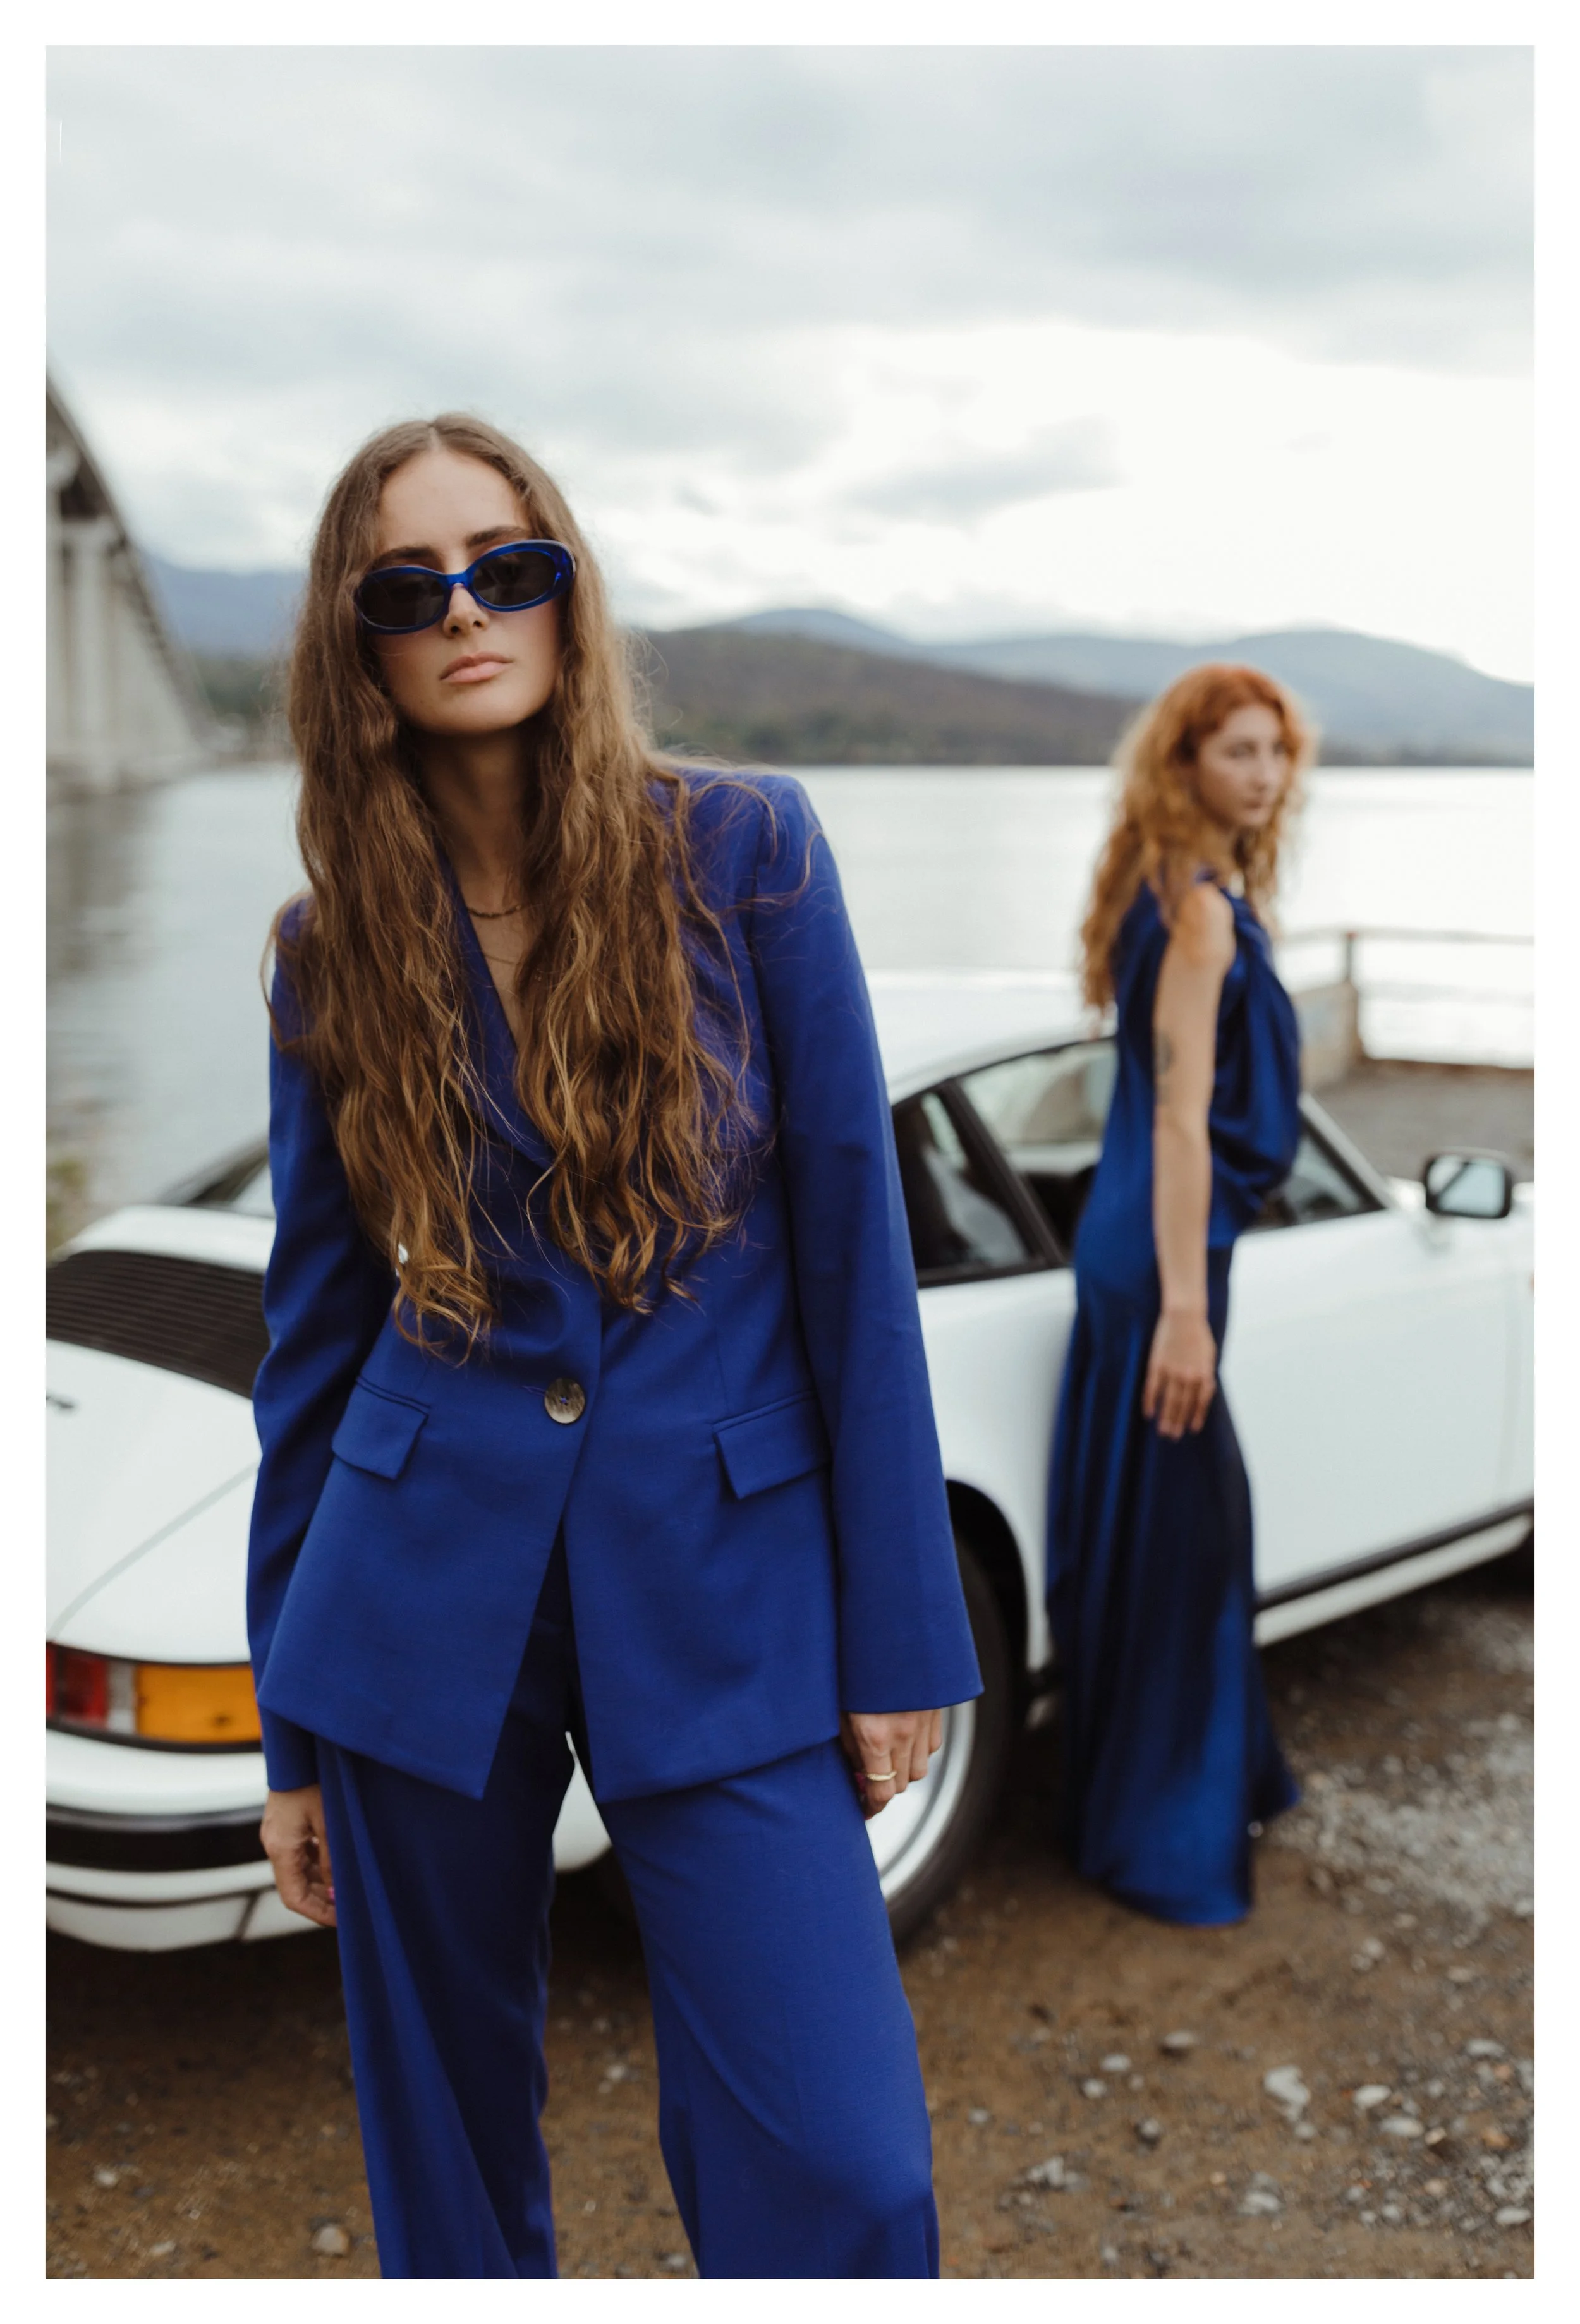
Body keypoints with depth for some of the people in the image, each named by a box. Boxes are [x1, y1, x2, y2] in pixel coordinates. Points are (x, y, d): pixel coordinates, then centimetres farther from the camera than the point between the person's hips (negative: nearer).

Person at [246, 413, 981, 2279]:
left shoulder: (744, 851, -3)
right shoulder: (332, 947, 3)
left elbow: (854, 1242, -3)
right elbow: (313, 1332, 7)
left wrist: (899, 1632, -4)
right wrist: (291, 1731, 10)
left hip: (721, 1583, -2)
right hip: (422, 1605, 2)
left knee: (840, 2175, -7)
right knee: (445, 2167, 14)